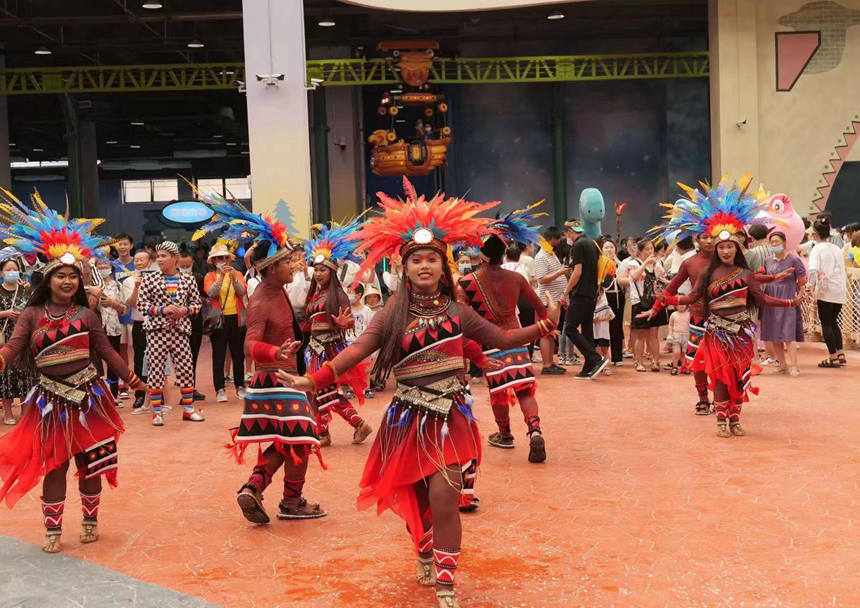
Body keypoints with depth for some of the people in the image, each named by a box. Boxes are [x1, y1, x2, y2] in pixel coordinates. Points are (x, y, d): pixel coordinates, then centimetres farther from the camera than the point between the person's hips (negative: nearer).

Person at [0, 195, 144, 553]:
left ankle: (90, 520, 25)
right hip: (51, 400, -1)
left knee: (90, 462, 8)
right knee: (53, 464, 3)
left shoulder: (86, 315, 3)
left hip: (87, 397, 1)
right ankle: (52, 530, 12)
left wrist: (130, 378, 7)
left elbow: (106, 351, 7)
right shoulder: (32, 314, -1)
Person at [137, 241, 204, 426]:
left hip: (180, 330, 1)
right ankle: (157, 411, 6)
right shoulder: (149, 279, 1)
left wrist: (186, 310, -8)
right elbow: (141, 304, -1)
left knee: (186, 368, 3)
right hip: (157, 330, -1)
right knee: (155, 369, -1)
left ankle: (189, 408, 15)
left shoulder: (188, 279, 6)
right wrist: (162, 309, -13)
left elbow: (197, 302, 11)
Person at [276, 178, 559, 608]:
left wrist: (542, 327, -4)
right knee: (415, 499, 12)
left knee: (443, 496, -13)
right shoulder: (395, 313, -4)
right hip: (410, 417, 0)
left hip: (449, 415, 0)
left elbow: (502, 339, 8)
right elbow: (359, 349, -14)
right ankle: (427, 560, 41)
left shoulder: (456, 312, 2)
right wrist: (315, 380, -24)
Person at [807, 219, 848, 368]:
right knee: (833, 321, 18)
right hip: (840, 291, 6)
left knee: (826, 323, 2)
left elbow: (813, 269, -19)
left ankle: (833, 357, 2)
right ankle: (840, 354, 15)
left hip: (825, 290, -6)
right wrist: (845, 287, 14)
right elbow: (844, 271, 11)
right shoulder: (837, 248, 12)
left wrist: (811, 285, -15)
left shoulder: (817, 248, -7)